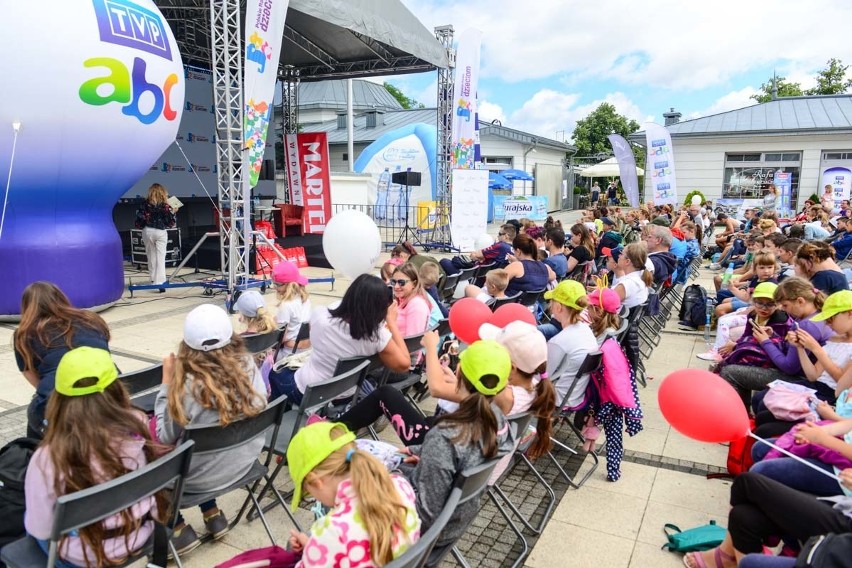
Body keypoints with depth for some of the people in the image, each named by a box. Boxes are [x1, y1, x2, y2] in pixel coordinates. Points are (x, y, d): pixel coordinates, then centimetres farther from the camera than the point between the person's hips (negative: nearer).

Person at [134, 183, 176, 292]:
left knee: (151, 256, 18)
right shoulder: (165, 205, -6)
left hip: (148, 231, 1)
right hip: (161, 232, -1)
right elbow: (170, 223, -5)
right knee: (160, 258, -3)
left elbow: (139, 219, -4)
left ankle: (154, 278, 30)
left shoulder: (145, 204, -5)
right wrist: (173, 212, 11)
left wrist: (140, 226, 17)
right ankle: (160, 282, -13)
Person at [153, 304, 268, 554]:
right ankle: (212, 514, 29)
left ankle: (179, 529, 21)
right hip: (244, 461, 5)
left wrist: (167, 381, -10)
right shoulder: (248, 364, -15)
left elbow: (166, 437, -12)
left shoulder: (187, 385, -27)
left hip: (202, 476, -5)